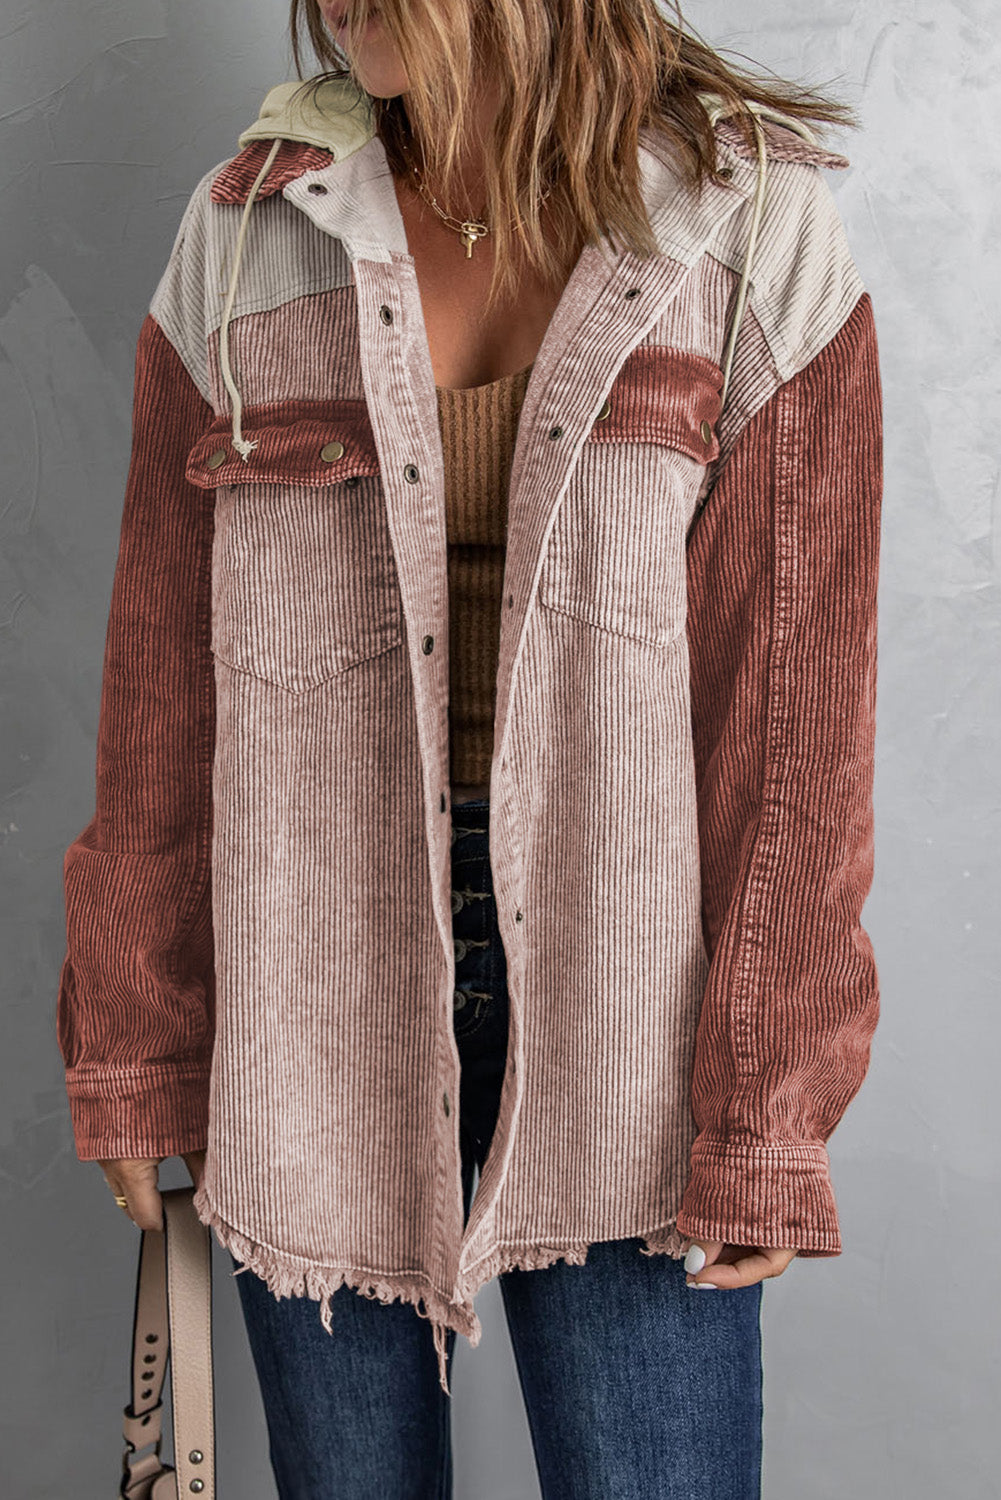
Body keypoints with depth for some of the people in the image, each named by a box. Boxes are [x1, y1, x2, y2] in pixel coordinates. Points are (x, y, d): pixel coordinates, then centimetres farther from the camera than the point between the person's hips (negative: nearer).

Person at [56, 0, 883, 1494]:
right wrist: (131, 1049, 7)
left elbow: (796, 701, -5)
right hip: (318, 968, 2)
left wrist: (764, 1122, -6)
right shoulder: (244, 238, 2)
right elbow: (162, 685, 4)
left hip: (620, 980, -1)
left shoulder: (756, 232, -3)